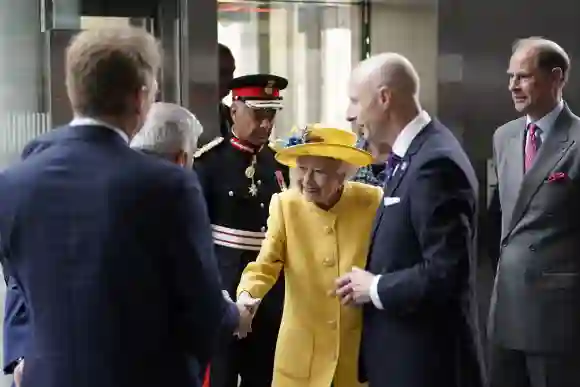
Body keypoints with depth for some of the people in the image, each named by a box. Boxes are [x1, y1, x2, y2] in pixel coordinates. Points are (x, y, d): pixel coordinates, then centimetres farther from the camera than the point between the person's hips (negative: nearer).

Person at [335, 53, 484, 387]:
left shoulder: (435, 162, -20)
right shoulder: (411, 154, 10)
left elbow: (446, 272, -25)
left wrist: (375, 288, -14)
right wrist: (370, 281, 3)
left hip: (425, 359, -9)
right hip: (402, 351, 9)